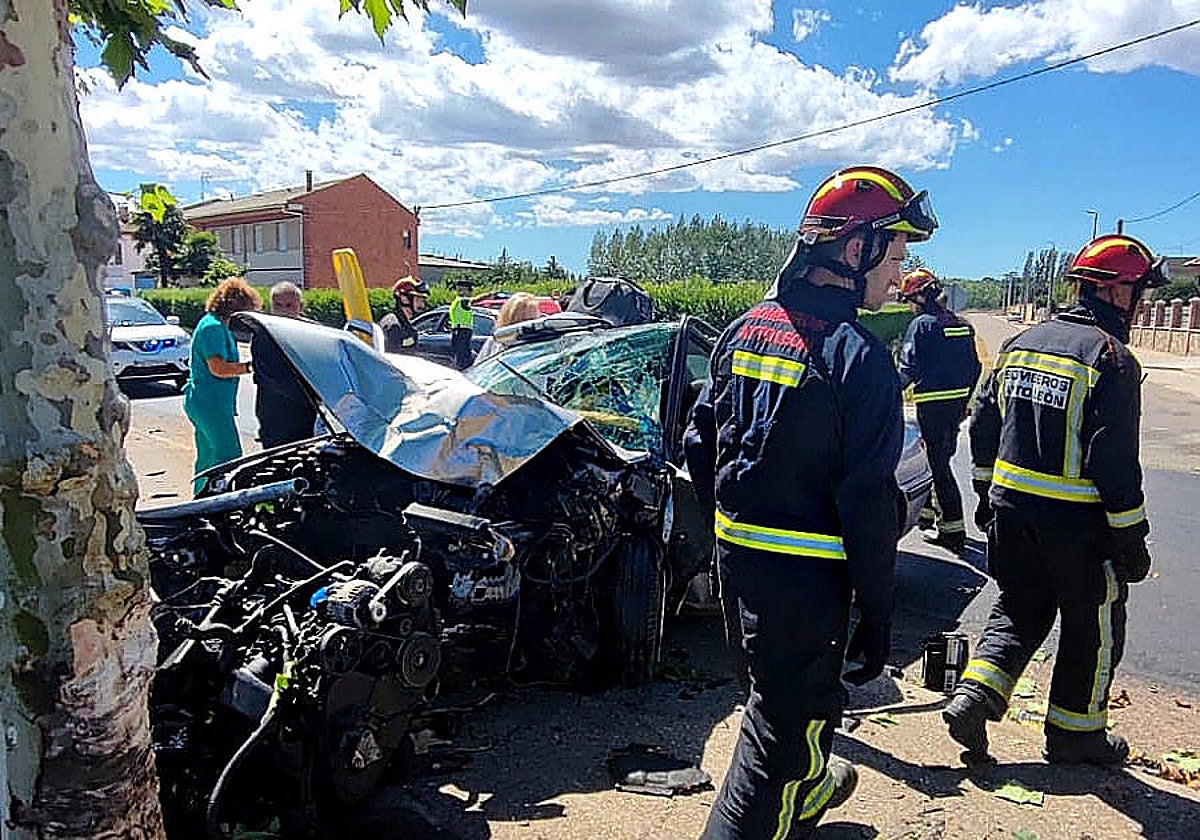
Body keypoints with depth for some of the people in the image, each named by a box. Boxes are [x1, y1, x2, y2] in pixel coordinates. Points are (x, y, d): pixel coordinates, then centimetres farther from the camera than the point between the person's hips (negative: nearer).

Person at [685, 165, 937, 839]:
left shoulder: (747, 329, 3)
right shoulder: (858, 358, -19)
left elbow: (700, 443, 9)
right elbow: (867, 503, -20)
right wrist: (877, 618, -11)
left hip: (737, 558, 8)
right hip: (804, 579, -8)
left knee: (785, 690, 30)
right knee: (787, 723, 9)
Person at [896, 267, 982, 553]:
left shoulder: (921, 325, -12)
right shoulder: (962, 325, 11)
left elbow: (908, 368, -14)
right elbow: (974, 366, 15)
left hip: (932, 404, -8)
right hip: (958, 403, 8)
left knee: (939, 463, -4)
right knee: (944, 457, 21)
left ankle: (953, 527, -3)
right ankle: (941, 510, 35)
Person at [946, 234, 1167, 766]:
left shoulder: (1021, 344, 6)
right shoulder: (1112, 359, -15)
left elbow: (983, 424, 11)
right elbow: (1114, 458, -18)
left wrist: (988, 492, 20)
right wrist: (1131, 537, -10)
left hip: (1011, 511, 6)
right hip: (1077, 523, -6)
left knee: (1017, 612, 21)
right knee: (1094, 626, 14)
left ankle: (973, 697, 8)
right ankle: (1075, 732, 27)